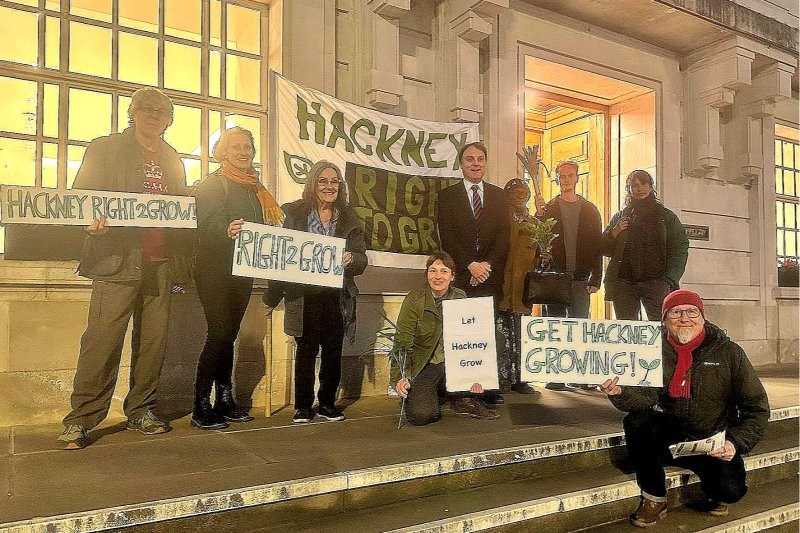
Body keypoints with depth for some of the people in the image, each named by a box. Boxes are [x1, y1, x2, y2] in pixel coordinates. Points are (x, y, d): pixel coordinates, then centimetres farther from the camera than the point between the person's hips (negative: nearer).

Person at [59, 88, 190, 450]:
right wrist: (93, 221, -19)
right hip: (119, 260, -4)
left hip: (161, 263, 4)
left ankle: (140, 411, 18)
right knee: (102, 340, -7)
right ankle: (81, 419, 4)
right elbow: (81, 196, 2)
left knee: (153, 342, 6)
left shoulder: (172, 159, 21)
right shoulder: (104, 148, 9)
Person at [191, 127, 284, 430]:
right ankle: (201, 407, -5)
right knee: (220, 333, -12)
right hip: (215, 270, -6)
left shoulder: (255, 189, 19)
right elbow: (207, 223, -15)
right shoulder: (213, 184, -2)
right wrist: (227, 231, -35)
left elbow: (262, 227, 22)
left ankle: (225, 401, 13)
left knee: (229, 334, 8)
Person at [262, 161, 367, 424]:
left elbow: (362, 259, 7)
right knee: (306, 348, 2)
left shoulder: (348, 219, 9)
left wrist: (351, 259, -18)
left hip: (337, 296, 2)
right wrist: (272, 296, 0)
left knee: (333, 349, 6)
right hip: (304, 295, -2)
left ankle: (327, 403, 21)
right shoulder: (294, 213, 3)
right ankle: (303, 405, 15)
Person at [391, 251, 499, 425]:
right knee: (421, 415, -26)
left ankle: (466, 400, -1)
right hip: (421, 368, -4)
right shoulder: (414, 300, -11)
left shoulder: (459, 298, -1)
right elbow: (402, 343, -13)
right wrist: (404, 378, -25)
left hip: (452, 365, 4)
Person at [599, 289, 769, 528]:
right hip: (670, 439, 1)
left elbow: (757, 408, -2)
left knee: (731, 489, -27)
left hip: (715, 445, -1)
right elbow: (646, 397, -15)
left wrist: (736, 442, -17)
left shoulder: (729, 352, -4)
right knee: (636, 421, -28)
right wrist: (619, 393, -37)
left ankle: (716, 494, 15)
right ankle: (654, 499, -8)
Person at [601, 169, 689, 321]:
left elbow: (680, 248, 5)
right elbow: (604, 248, 17)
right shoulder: (620, 217, 19)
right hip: (624, 282, 2)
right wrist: (614, 233, -2)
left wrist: (669, 279, -7)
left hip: (656, 282, -2)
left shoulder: (666, 216, 13)